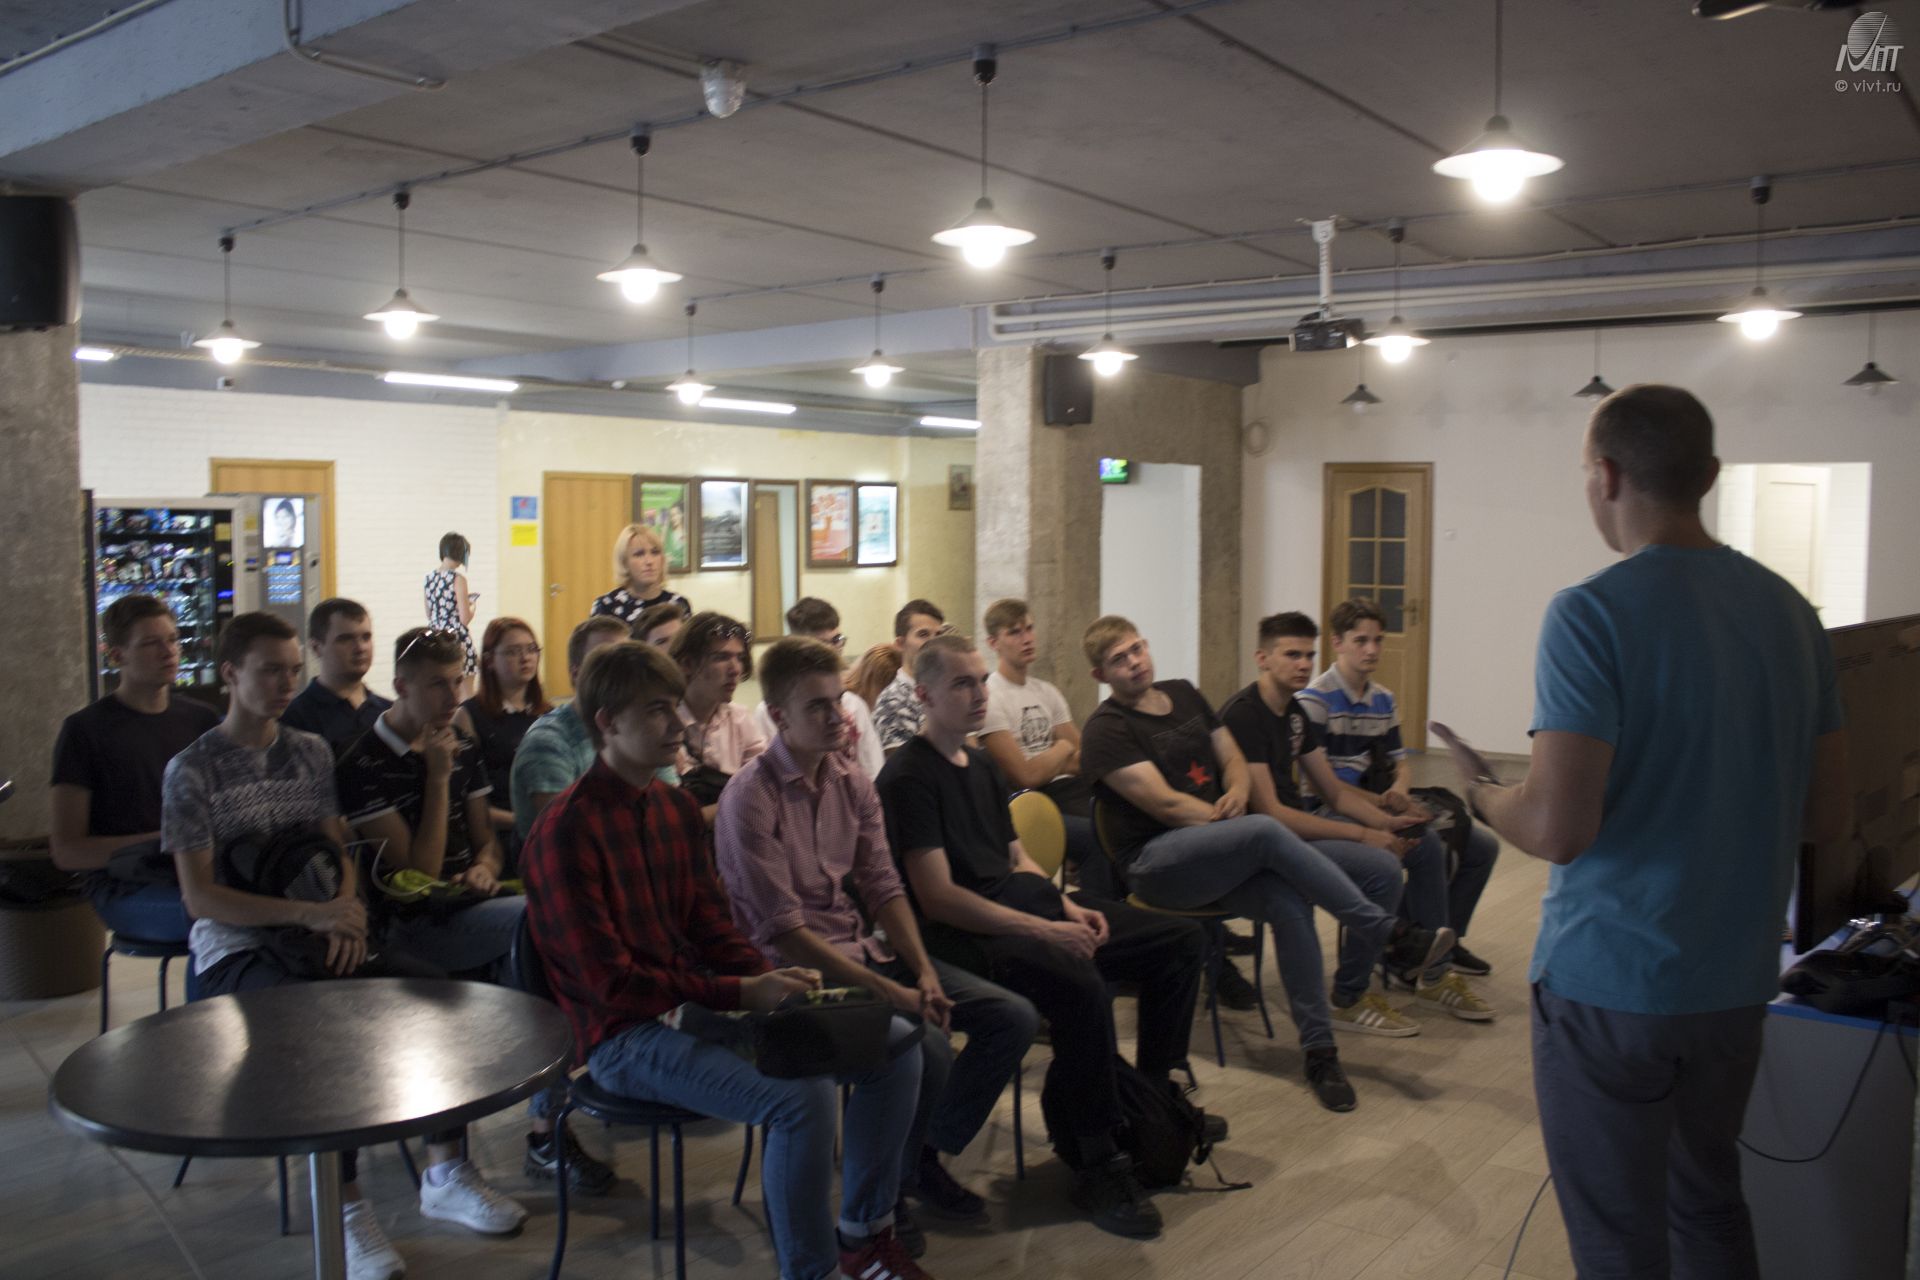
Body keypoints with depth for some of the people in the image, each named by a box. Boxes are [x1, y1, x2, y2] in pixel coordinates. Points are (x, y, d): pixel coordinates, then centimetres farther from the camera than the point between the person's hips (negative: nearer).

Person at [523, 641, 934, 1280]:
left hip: (697, 1004, 8)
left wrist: (771, 980, -9)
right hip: (627, 1035, -8)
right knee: (802, 1096, -30)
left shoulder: (678, 807, 9)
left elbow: (713, 930, 11)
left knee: (895, 1049, 1)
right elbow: (610, 981, -18)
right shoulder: (565, 831, -16)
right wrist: (742, 994, -20)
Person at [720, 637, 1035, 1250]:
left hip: (867, 946, 8)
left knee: (1013, 1017, -3)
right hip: (799, 968, -7)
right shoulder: (752, 797, -16)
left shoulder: (852, 781, 5)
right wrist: (885, 990, -22)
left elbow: (884, 889, 6)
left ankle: (926, 1155, 15)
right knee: (926, 1044, -28)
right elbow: (782, 929, -19)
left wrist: (924, 973, -9)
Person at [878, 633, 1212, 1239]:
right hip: (965, 934, -9)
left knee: (1181, 940, 2)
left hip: (1026, 907, 10)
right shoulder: (908, 776, -10)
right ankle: (1099, 1166, -20)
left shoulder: (980, 765, 19)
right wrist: (1042, 931, -22)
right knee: (1082, 986, -36)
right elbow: (937, 898, -17)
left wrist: (1069, 907, 2)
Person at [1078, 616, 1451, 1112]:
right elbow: (1164, 803, -13)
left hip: (1215, 855, 6)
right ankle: (1392, 931, -25)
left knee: (1290, 903, -25)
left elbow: (1234, 760, 17)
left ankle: (1319, 1050, -17)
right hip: (1155, 862, -6)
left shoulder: (1183, 694, 17)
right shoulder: (1106, 730, -5)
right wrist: (1235, 823, -11)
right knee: (1265, 831, -32)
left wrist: (1237, 792, -6)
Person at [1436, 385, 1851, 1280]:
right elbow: (1828, 818, 7)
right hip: (1737, 979, 7)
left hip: (1610, 980, -6)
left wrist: (1484, 795, -3)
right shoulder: (1789, 611, 2)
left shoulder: (1590, 615, -18)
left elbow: (1559, 829, -23)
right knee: (1708, 1205, 25)